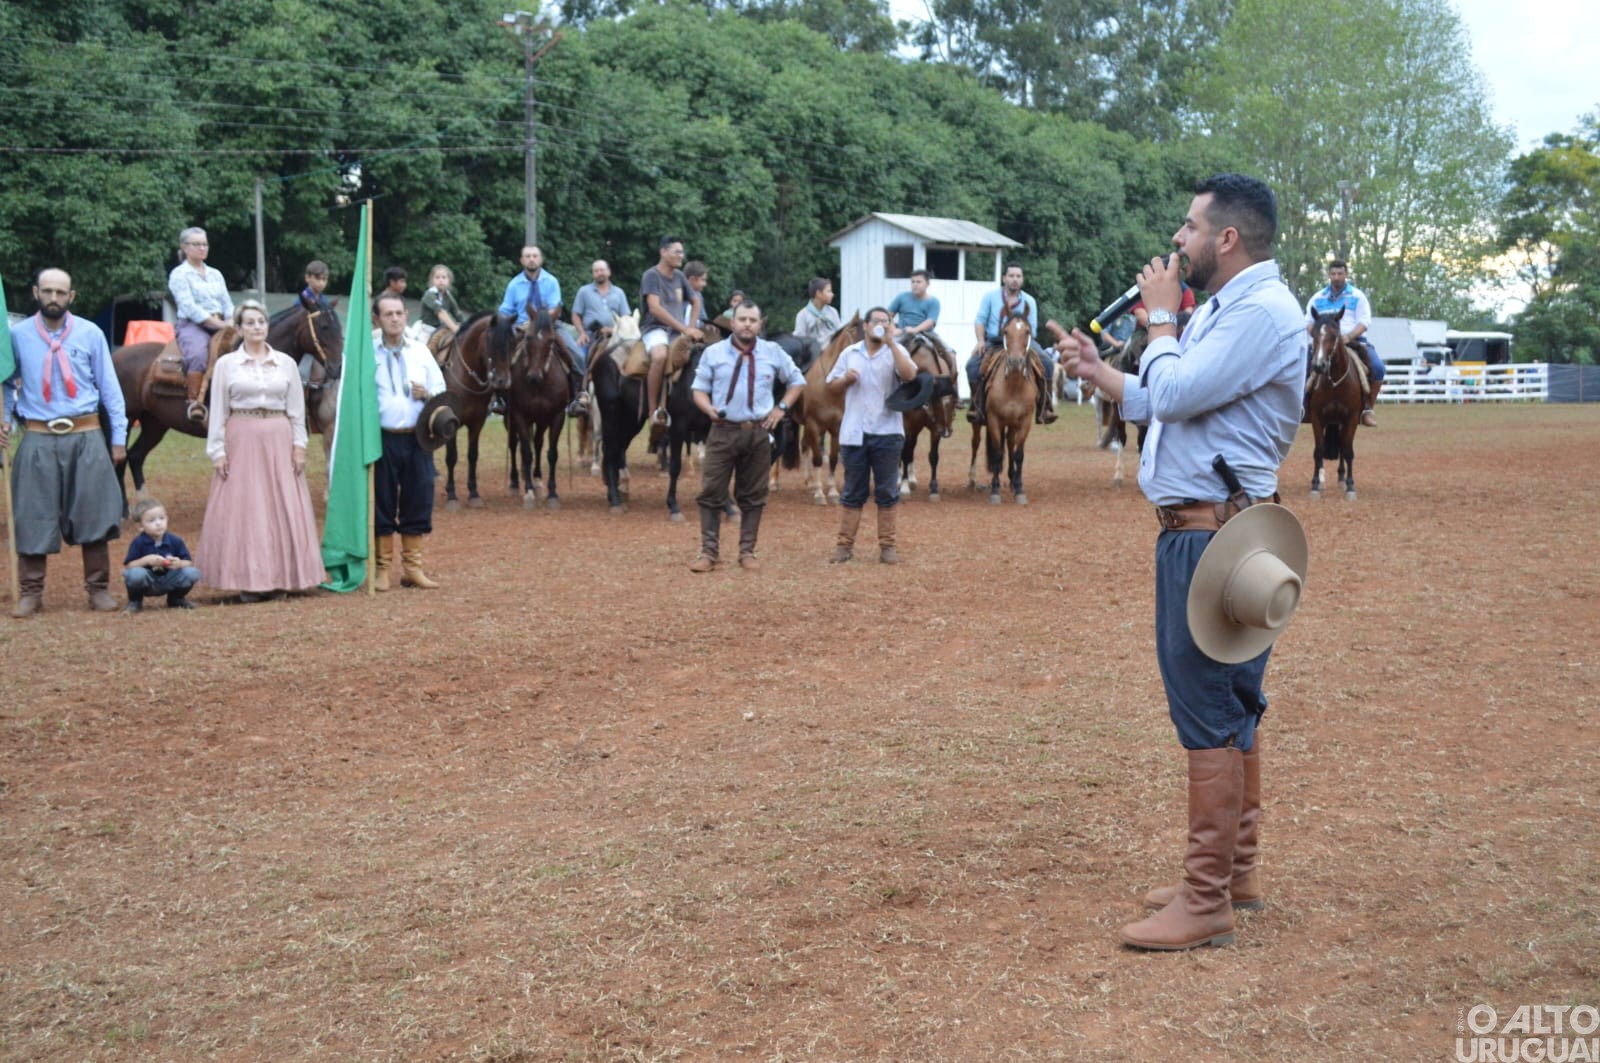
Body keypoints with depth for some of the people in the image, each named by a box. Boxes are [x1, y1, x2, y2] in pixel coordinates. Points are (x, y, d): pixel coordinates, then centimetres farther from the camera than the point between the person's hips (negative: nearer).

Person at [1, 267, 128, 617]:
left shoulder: (90, 334, 1)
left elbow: (109, 387, 4)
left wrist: (118, 437, 2)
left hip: (85, 437, 0)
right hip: (38, 439, 0)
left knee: (93, 513, 4)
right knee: (33, 516, 2)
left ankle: (98, 589, 15)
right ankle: (30, 593, 12)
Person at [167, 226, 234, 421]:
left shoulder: (215, 274, 22)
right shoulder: (179, 274, 2)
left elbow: (228, 304, 17)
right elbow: (190, 308, -9)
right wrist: (219, 324, -16)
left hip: (220, 326, 7)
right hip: (192, 326, -7)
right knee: (199, 354, -38)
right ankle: (194, 402, -31)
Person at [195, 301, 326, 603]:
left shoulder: (286, 363, 7)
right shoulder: (226, 364, 2)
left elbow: (296, 410, 8)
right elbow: (218, 412, 0)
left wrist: (299, 445, 0)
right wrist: (217, 451, -6)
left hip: (278, 441, 2)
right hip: (241, 440, -2)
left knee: (282, 508, 2)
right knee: (242, 510, -2)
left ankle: (277, 576, 11)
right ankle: (247, 580, 2)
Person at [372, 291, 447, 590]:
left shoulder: (421, 352, 9)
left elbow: (441, 390, 14)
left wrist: (427, 394, -7)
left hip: (417, 438, 3)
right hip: (383, 438, -3)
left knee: (418, 502, 6)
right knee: (382, 504, 3)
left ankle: (412, 566, 16)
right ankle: (382, 568, 12)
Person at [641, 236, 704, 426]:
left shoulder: (679, 276, 14)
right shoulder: (651, 275, -6)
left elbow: (696, 302, 26)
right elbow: (655, 308, -17)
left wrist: (692, 328, 9)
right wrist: (684, 329, -19)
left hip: (679, 331, 7)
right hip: (656, 328, -7)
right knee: (660, 356, -38)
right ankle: (653, 410, -31)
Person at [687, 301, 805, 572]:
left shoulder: (773, 352, 4)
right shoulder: (713, 353, 1)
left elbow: (797, 381, 15)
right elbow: (699, 389, 5)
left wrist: (781, 408, 4)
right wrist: (709, 409, -14)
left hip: (758, 432, 1)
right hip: (723, 431, -1)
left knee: (753, 496, 7)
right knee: (711, 493, -3)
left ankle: (747, 551, 16)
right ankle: (708, 552, 3)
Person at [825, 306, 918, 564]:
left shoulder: (895, 352, 1)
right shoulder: (849, 353, 8)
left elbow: (909, 375, -18)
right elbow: (832, 386, 12)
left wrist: (891, 342, -21)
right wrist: (846, 379, -10)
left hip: (887, 434, -1)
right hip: (854, 433, 2)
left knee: (887, 492, 3)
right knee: (853, 492, 7)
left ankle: (887, 546, 10)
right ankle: (845, 544, 12)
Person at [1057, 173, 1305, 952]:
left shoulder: (1262, 312, -16)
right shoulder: (1222, 310, 19)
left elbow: (1173, 394, -22)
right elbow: (1165, 404, 23)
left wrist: (1161, 317, -7)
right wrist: (1095, 372, 15)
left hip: (1216, 536, -11)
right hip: (1199, 530, 11)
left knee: (1210, 714, -8)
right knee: (1231, 707, 17)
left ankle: (1206, 902, -3)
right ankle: (1235, 870, 28)